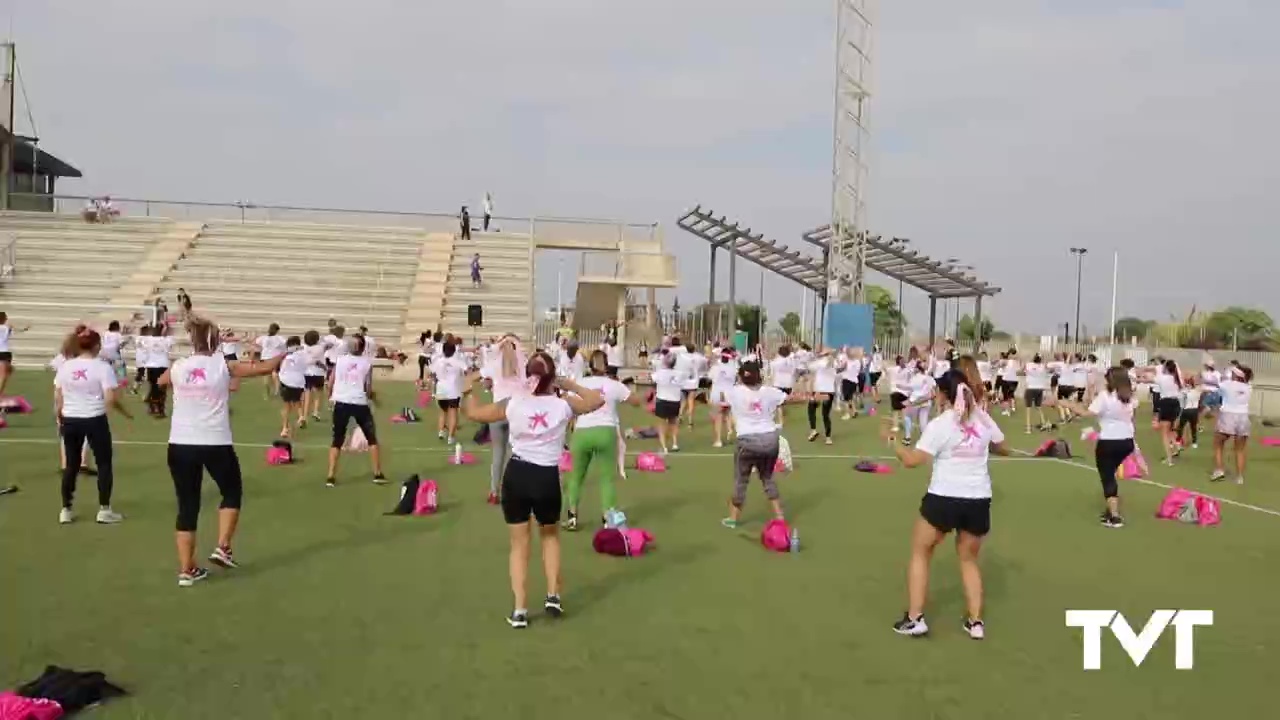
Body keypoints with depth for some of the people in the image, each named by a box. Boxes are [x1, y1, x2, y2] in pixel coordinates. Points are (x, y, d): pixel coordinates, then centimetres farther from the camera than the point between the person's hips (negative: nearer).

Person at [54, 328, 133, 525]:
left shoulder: (65, 366, 2)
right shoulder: (102, 367, -12)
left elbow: (57, 398, 7)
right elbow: (111, 399, -16)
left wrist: (60, 417, 22)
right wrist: (126, 413, 0)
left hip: (71, 420, 4)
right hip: (95, 420, -4)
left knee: (71, 465, 15)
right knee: (104, 464, 8)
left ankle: (65, 510, 17)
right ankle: (104, 510, 8)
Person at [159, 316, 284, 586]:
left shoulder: (178, 367, 3)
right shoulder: (223, 366, -5)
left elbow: (161, 381, 27)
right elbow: (265, 368, 5)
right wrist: (282, 356, 25)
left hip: (180, 445, 3)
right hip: (216, 445, -3)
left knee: (187, 506, 10)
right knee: (232, 492, 22)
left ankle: (186, 570, 12)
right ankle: (222, 548, 13)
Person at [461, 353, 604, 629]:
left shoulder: (513, 404, -4)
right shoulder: (563, 405, -6)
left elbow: (474, 413, 7)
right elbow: (598, 401, 7)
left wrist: (468, 390, 24)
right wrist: (570, 385, 12)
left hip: (516, 475, 0)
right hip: (547, 478, 0)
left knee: (519, 544, 12)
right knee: (551, 536, 26)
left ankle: (520, 610, 8)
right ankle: (553, 596, 18)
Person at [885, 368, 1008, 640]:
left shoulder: (939, 424, -12)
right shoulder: (984, 419, 1)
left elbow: (911, 460, -14)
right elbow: (1003, 449, 17)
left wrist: (892, 442, 2)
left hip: (943, 499, -4)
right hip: (978, 501, 4)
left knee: (920, 554, 14)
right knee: (969, 559, 23)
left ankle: (915, 619, 10)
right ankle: (976, 622, 19)